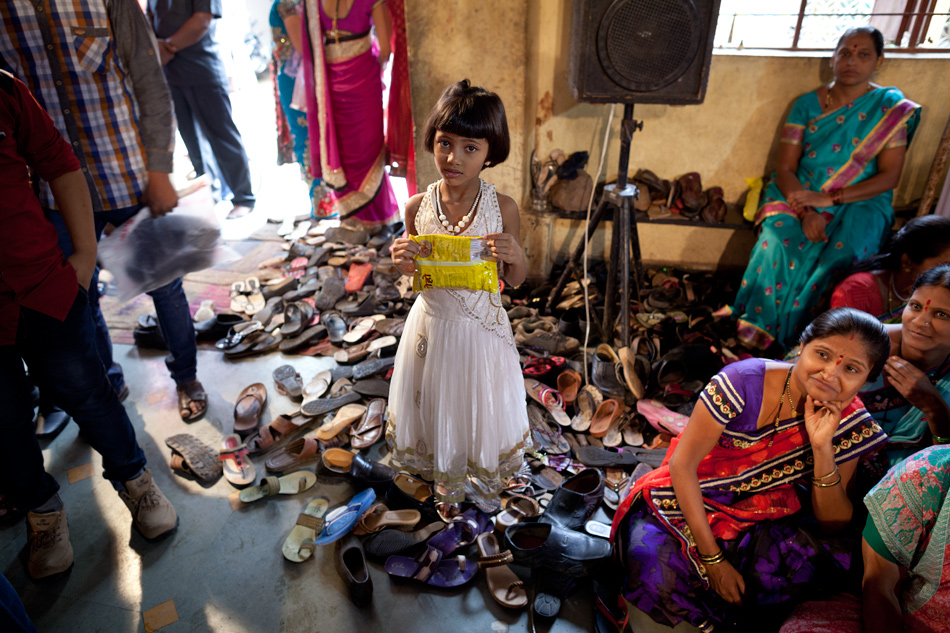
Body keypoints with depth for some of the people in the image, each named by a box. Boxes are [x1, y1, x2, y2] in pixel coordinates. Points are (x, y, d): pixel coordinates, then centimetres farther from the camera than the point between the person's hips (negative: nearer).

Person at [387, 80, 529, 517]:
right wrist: (404, 264, -20)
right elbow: (415, 278, 2)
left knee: (484, 407, 18)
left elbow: (515, 280, -4)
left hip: (482, 328, -1)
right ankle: (448, 484, 50)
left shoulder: (502, 208, -15)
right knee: (435, 406, 20)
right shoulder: (417, 207, -10)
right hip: (432, 324, 2)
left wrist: (515, 256, -26)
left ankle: (487, 478, 51)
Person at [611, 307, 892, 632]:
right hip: (687, 500, -3)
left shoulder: (851, 425, -9)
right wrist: (712, 559, -17)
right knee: (656, 577, -29)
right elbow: (682, 464, -17)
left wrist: (823, 446, -25)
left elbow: (833, 524, -8)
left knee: (826, 560, -27)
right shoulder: (746, 382, -22)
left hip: (760, 521, 4)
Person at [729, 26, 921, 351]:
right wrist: (805, 211, -19)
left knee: (838, 256, -31)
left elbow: (889, 176, -5)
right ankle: (757, 330, -20)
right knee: (778, 241, -31)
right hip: (801, 196, 1)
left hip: (860, 202, -1)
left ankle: (788, 338, -17)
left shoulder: (891, 107, 2)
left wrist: (829, 198, -18)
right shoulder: (807, 104, 4)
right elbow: (785, 169, -1)